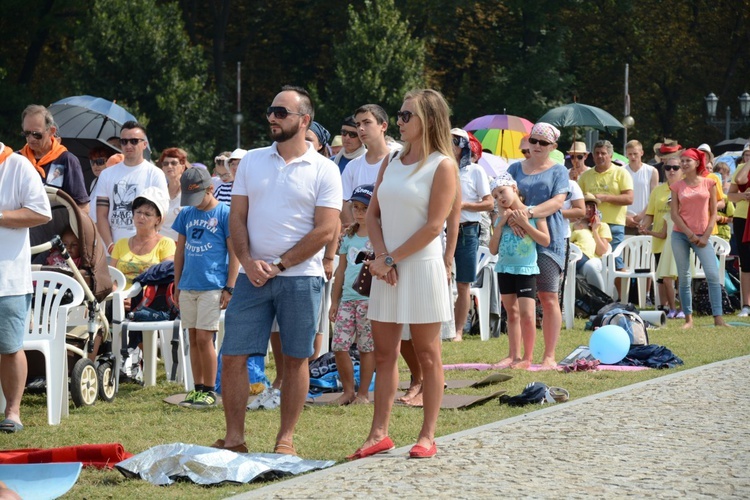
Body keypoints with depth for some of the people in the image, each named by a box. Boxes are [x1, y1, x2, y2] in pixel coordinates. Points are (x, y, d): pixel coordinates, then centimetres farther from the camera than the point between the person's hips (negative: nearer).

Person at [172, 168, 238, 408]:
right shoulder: (186, 214, 11)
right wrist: (177, 284, 15)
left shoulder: (224, 213, -4)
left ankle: (209, 391, 2)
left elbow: (234, 252, -5)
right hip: (188, 286, 5)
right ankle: (198, 388, 16)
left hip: (212, 287, -5)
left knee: (204, 339, -7)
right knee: (193, 339, 8)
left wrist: (229, 288, -9)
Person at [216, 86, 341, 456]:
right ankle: (234, 437, 6)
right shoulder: (252, 162, 10)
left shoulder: (323, 171, -1)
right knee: (233, 357, -1)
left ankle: (285, 439, 11)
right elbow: (237, 217, 8)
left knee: (296, 359, 2)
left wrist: (279, 265, -11)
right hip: (252, 276, 3)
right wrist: (248, 262, -8)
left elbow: (325, 231, -7)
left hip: (300, 277, -3)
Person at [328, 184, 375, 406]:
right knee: (339, 345, -2)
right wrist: (334, 300, 17)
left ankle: (363, 393, 10)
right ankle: (348, 390, 10)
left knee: (367, 346, 0)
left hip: (369, 298, -5)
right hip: (347, 297, 5)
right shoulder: (348, 236, 14)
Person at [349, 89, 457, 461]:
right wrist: (381, 257, -6)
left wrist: (393, 259, -13)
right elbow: (373, 213, 10)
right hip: (387, 268, 6)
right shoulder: (391, 162, 13)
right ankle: (379, 434, 9)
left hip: (421, 266, -6)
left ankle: (428, 436, 3)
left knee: (426, 354, 0)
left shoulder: (442, 166, -6)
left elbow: (433, 225, -12)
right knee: (384, 353, 6)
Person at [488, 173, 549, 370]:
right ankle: (513, 355, 17)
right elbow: (493, 249, 5)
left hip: (526, 270, -5)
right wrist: (500, 224, -4)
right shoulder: (501, 218, 9)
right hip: (505, 269, 5)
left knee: (527, 314, -11)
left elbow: (545, 240, -10)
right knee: (512, 313, 11)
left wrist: (525, 224, -15)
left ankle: (527, 357, -3)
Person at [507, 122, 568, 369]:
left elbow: (557, 201, -8)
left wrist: (530, 212, -24)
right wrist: (512, 216, -20)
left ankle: (549, 356, -1)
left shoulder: (558, 171, 6)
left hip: (548, 239, -3)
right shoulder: (516, 169, 14)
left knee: (548, 297, -4)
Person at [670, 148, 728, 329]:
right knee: (684, 278, 1)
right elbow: (674, 214, 2)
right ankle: (688, 319, 6)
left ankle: (718, 318, -11)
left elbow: (713, 212, 4)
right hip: (681, 235, 1)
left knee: (713, 275, -12)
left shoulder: (708, 183, 4)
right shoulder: (677, 186, 6)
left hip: (702, 237, -1)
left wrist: (706, 236, -5)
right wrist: (690, 234, -7)